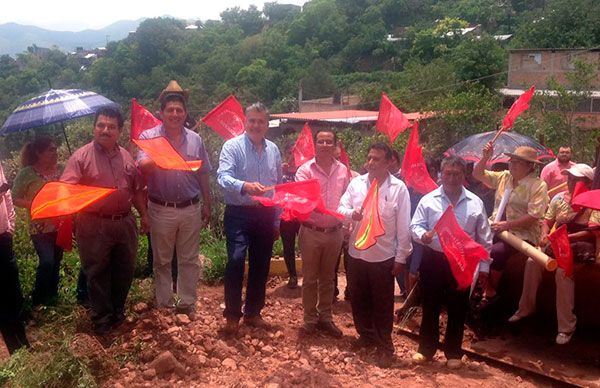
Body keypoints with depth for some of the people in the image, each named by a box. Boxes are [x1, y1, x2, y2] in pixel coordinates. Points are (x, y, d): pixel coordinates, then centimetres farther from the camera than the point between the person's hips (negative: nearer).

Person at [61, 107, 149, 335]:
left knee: (125, 270, 14)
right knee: (97, 273, 6)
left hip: (125, 223, 5)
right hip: (94, 226, -4)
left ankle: (117, 312, 32)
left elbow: (137, 189, 17)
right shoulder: (81, 157, -6)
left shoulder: (126, 157, 9)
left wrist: (144, 214, 15)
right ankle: (102, 319, 20)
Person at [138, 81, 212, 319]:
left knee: (189, 260, 10)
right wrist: (157, 159, -38)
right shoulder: (149, 136, -3)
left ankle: (187, 303, 22)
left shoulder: (195, 139, 6)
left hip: (191, 209, 2)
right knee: (162, 260, 10)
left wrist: (207, 205, 11)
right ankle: (164, 304, 23)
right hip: (161, 209, -2)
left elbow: (203, 175, 11)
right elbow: (141, 167, -17)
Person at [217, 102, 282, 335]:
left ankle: (253, 313, 27)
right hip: (239, 214, -5)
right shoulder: (232, 146, -5)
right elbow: (223, 177, -20)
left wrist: (277, 221, 16)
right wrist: (244, 186, -41)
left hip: (265, 215, 5)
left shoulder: (273, 150, 11)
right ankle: (232, 316, 2)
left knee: (261, 265, 11)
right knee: (236, 261, -15)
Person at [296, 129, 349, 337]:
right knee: (310, 278, 8)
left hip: (334, 232, 3)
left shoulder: (343, 170, 3)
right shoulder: (305, 169, -7)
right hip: (311, 232, -3)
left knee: (327, 278, 15)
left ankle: (325, 317, 28)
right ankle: (310, 319, 22)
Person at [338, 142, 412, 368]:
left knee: (383, 303, 8)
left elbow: (403, 227, -7)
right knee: (358, 299, 17)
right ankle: (366, 335, 38)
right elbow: (341, 208, 3)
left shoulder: (398, 188, -9)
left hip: (384, 256, -4)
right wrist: (351, 213, -21)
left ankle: (385, 346, 24)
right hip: (357, 253, 4)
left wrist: (401, 258, -6)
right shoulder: (356, 183, 0)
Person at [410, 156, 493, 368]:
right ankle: (426, 348, 26)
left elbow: (484, 239, 7)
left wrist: (484, 267, 5)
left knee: (458, 309, 9)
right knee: (430, 306, 9)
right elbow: (415, 226, -2)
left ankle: (453, 352, 26)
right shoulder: (428, 200, -1)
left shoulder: (475, 203, 3)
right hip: (433, 259, 0)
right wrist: (423, 236, -25)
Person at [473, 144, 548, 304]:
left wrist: (507, 225, -20)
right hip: (496, 228, 6)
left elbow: (534, 216, -16)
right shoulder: (503, 176, 11)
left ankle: (490, 292, -6)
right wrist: (485, 157, -1)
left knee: (496, 252, -31)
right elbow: (478, 174, 15)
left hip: (521, 233, -6)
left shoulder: (538, 185, -8)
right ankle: (486, 289, -6)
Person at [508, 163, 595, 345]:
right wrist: (544, 235, -10)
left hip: (580, 247, -5)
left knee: (562, 270, -32)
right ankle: (525, 308, 1)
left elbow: (592, 232, -16)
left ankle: (566, 326, -23)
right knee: (532, 262, -18)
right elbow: (547, 221, 12)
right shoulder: (559, 198, 6)